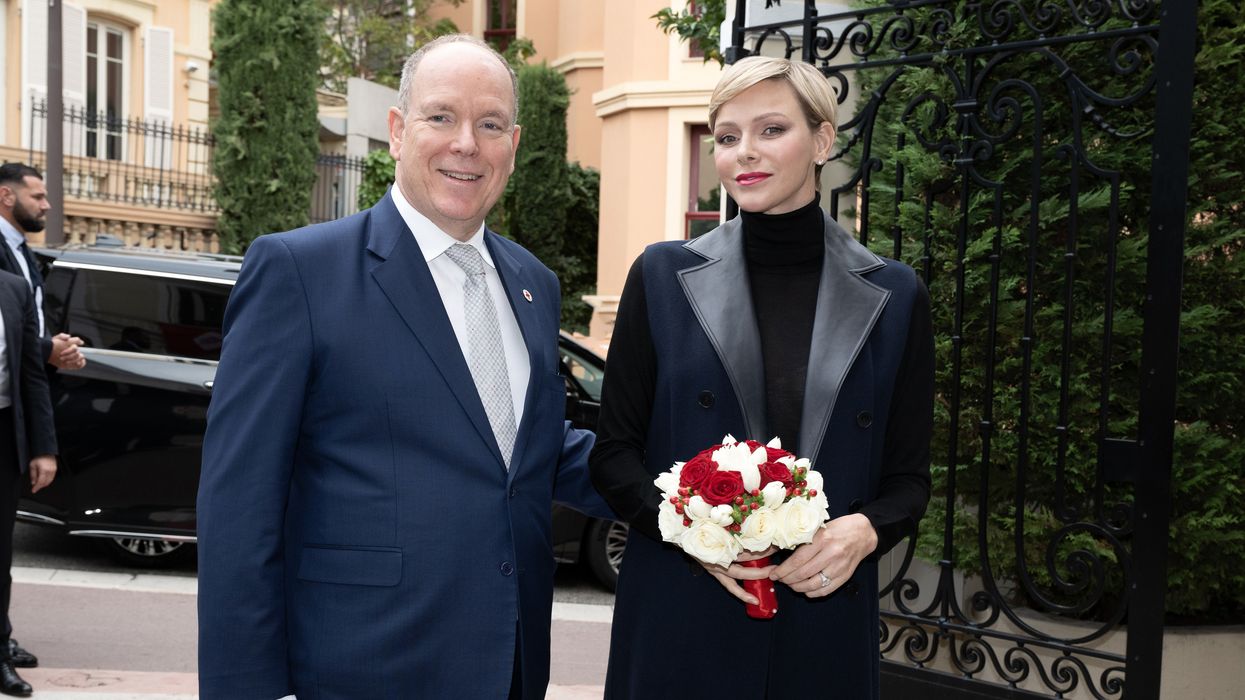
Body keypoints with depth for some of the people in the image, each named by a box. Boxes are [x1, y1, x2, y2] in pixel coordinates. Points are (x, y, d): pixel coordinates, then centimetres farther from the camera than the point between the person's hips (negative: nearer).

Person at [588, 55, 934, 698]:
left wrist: (865, 530, -15)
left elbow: (909, 477, 5)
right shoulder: (662, 276, -1)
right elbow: (614, 450, 1)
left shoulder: (895, 297, 1)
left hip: (824, 616, 1)